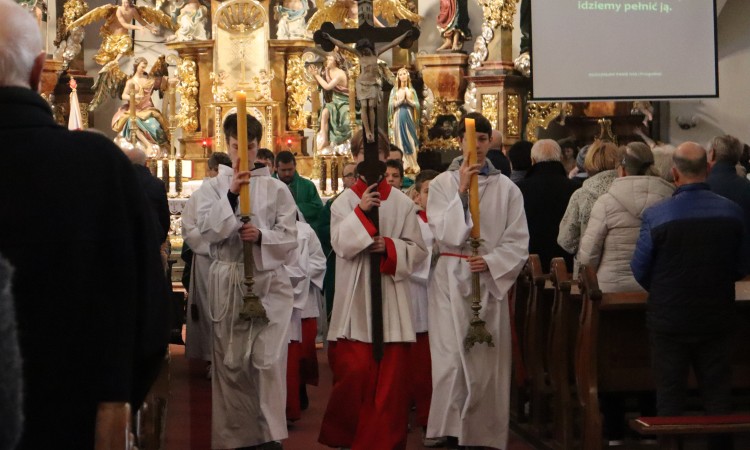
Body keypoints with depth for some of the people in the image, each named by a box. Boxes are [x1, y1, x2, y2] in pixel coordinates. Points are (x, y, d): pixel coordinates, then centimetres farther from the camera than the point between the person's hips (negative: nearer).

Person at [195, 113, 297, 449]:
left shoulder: (276, 188, 4)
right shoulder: (215, 186, 6)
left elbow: (290, 237, 1)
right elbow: (207, 230, -8)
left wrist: (261, 236, -17)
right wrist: (231, 195, -18)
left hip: (269, 282, -1)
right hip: (227, 282, 1)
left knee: (268, 360, -8)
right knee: (230, 362, 4)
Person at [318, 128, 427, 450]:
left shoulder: (402, 203, 6)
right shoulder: (344, 201, 5)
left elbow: (417, 250, 5)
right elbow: (340, 245, -6)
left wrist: (390, 247, -12)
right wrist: (361, 211, -15)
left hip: (390, 294, 1)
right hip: (355, 296, -1)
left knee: (390, 373, -2)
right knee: (354, 372, -7)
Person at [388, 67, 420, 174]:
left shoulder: (412, 90, 10)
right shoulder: (394, 90, 7)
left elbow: (417, 105, 6)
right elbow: (391, 105, -1)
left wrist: (408, 100, -9)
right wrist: (401, 100, -11)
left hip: (409, 118, 1)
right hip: (398, 118, -1)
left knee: (410, 141, -3)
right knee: (400, 141, -4)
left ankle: (412, 166, -2)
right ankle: (402, 166, -4)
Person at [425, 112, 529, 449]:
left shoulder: (507, 189, 5)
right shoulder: (442, 184, 2)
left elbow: (518, 243, 3)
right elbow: (442, 232, -9)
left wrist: (491, 262, -13)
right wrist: (461, 191, -14)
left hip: (491, 279, 1)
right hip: (451, 279, -1)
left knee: (487, 361, 2)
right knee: (451, 359, -8)